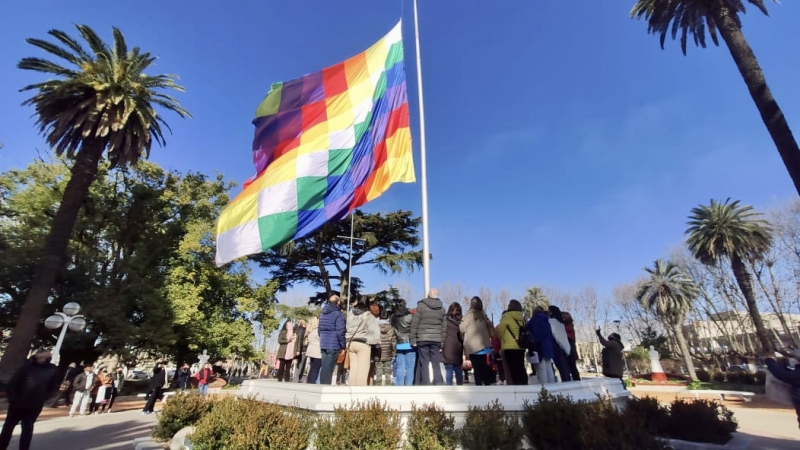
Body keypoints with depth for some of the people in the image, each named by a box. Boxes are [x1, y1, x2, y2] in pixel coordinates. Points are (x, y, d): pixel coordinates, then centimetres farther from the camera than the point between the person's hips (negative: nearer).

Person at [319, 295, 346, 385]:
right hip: (333, 345, -7)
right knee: (329, 368, -4)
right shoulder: (338, 314, -9)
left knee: (323, 367, 12)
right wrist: (342, 346, -7)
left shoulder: (322, 314, 15)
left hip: (323, 344, 7)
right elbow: (340, 332, -13)